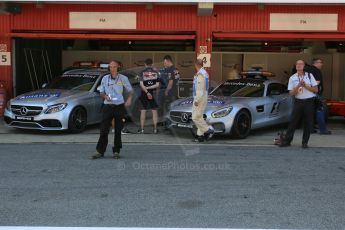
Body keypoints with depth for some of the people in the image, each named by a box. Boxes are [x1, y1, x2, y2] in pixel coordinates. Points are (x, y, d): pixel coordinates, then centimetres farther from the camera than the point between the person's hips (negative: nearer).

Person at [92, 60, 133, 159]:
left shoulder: (123, 78, 2)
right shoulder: (105, 79, 6)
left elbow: (130, 91, 9)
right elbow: (101, 92, 13)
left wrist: (129, 99, -9)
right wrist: (105, 96, -9)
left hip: (119, 106, -1)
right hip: (108, 106, 1)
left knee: (118, 130, 4)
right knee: (104, 130, -3)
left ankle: (116, 151, 15)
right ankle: (100, 151, 1)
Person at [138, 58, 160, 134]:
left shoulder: (142, 72, -3)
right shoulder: (155, 72, 1)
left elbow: (141, 85, -13)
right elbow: (157, 85, -4)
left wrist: (147, 91, -16)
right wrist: (149, 88, -5)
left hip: (144, 94, -1)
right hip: (153, 93, 1)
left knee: (143, 111, 4)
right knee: (154, 111, 7)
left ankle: (142, 129, 5)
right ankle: (155, 128, 7)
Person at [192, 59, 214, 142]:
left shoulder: (200, 74, -19)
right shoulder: (204, 73, 14)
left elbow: (200, 89, -23)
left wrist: (196, 100, -21)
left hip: (200, 98, -10)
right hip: (203, 97, 10)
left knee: (196, 117, -8)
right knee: (199, 117, 12)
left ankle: (208, 130, -2)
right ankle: (200, 135, 14)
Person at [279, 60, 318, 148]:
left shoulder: (310, 75, 6)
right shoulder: (292, 78, 5)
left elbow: (316, 89, 3)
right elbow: (291, 93, -1)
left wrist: (305, 86, -10)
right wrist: (298, 85, -15)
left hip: (309, 102, 0)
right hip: (298, 102, 0)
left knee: (308, 123, 2)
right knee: (293, 122, 0)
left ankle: (305, 142, 13)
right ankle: (287, 141, 7)